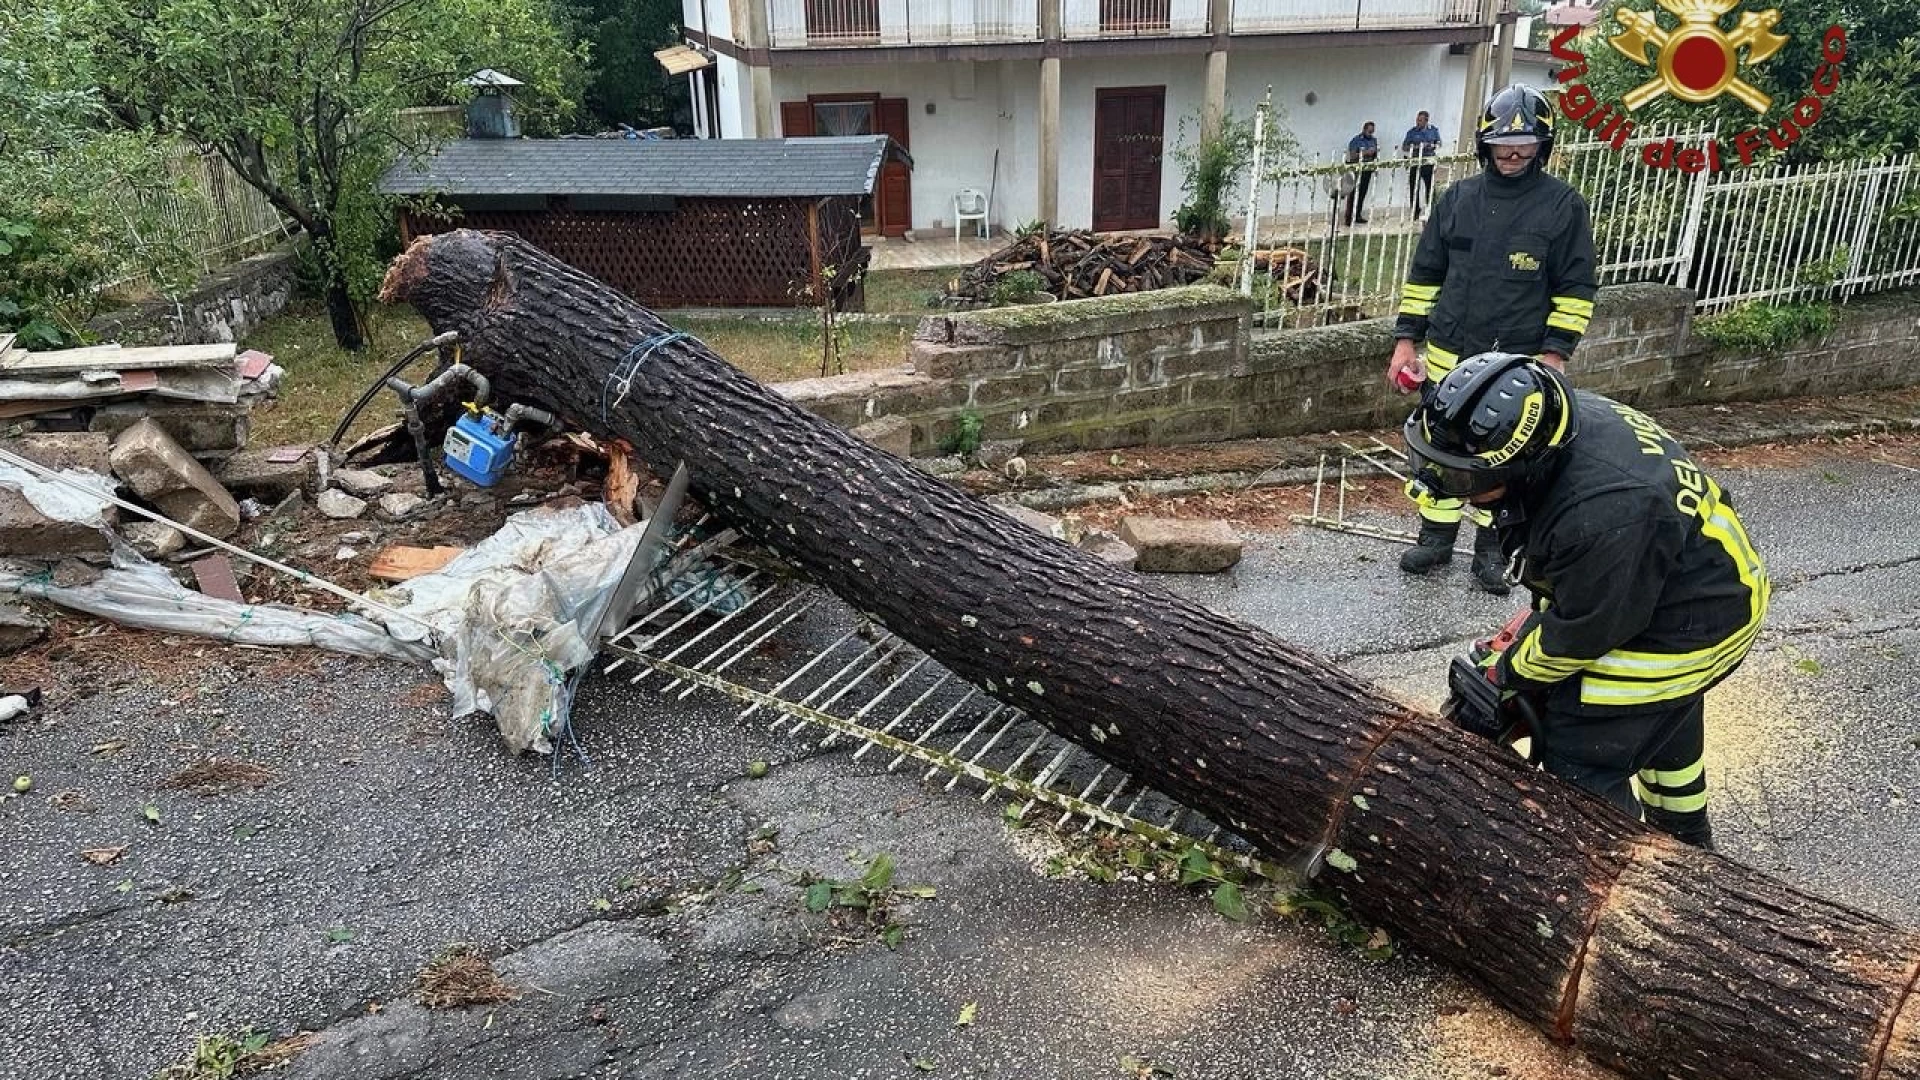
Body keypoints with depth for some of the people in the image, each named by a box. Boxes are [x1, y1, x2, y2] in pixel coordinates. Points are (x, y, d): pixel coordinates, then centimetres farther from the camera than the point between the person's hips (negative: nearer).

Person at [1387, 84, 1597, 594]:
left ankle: (1491, 548, 19)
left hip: (1518, 362, -3)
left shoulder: (1564, 205, -2)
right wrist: (1406, 338, 6)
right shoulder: (1457, 199, 7)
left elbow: (1575, 290, -1)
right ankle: (1436, 536, 24)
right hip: (1448, 355, 3)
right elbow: (1424, 274, 11)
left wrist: (1555, 352, -9)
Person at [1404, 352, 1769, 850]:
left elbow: (1581, 634, -25)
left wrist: (1510, 674, -8)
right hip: (1651, 583, 10)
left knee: (1581, 762, -6)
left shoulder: (1600, 513, -42)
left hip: (1689, 627, -10)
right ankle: (1683, 839, 57)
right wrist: (1542, 616, 9)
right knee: (1663, 715, 31)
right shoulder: (1552, 420, -15)